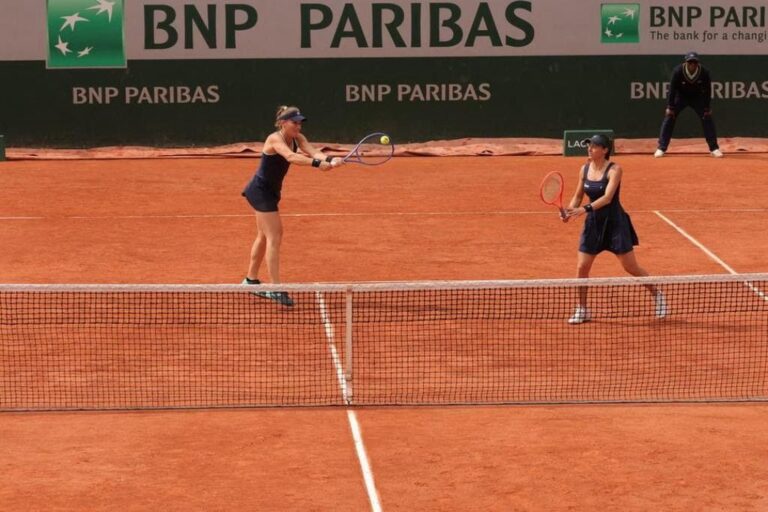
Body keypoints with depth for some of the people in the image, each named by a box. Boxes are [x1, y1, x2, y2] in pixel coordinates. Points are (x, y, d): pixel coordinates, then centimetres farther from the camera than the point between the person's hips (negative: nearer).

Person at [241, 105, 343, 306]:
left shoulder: (297, 138, -3)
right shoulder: (275, 139, -26)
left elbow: (313, 152, -20)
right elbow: (291, 157, -44)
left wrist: (330, 159, -41)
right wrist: (317, 164, -57)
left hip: (269, 192, 9)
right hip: (260, 191, -9)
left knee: (264, 236, 20)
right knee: (274, 237, -13)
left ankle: (251, 280, 35)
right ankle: (275, 289, -14)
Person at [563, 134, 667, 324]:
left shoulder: (614, 170, -15)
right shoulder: (584, 169, 2)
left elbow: (607, 198, -27)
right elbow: (578, 196, 12)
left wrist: (585, 209, -39)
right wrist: (569, 210, -8)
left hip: (615, 223, -5)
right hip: (594, 223, 5)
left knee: (631, 267, 1)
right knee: (582, 267, -1)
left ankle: (657, 294, 24)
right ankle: (582, 310, 14)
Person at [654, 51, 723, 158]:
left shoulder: (704, 72, -25)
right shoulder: (678, 71, -29)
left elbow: (707, 91, -14)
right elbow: (672, 89, -21)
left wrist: (707, 108, -13)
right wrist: (670, 107, -21)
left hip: (697, 97, 1)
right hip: (681, 96, -1)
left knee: (708, 118, -9)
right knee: (669, 117, -11)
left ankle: (714, 148, 2)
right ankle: (661, 148, -4)